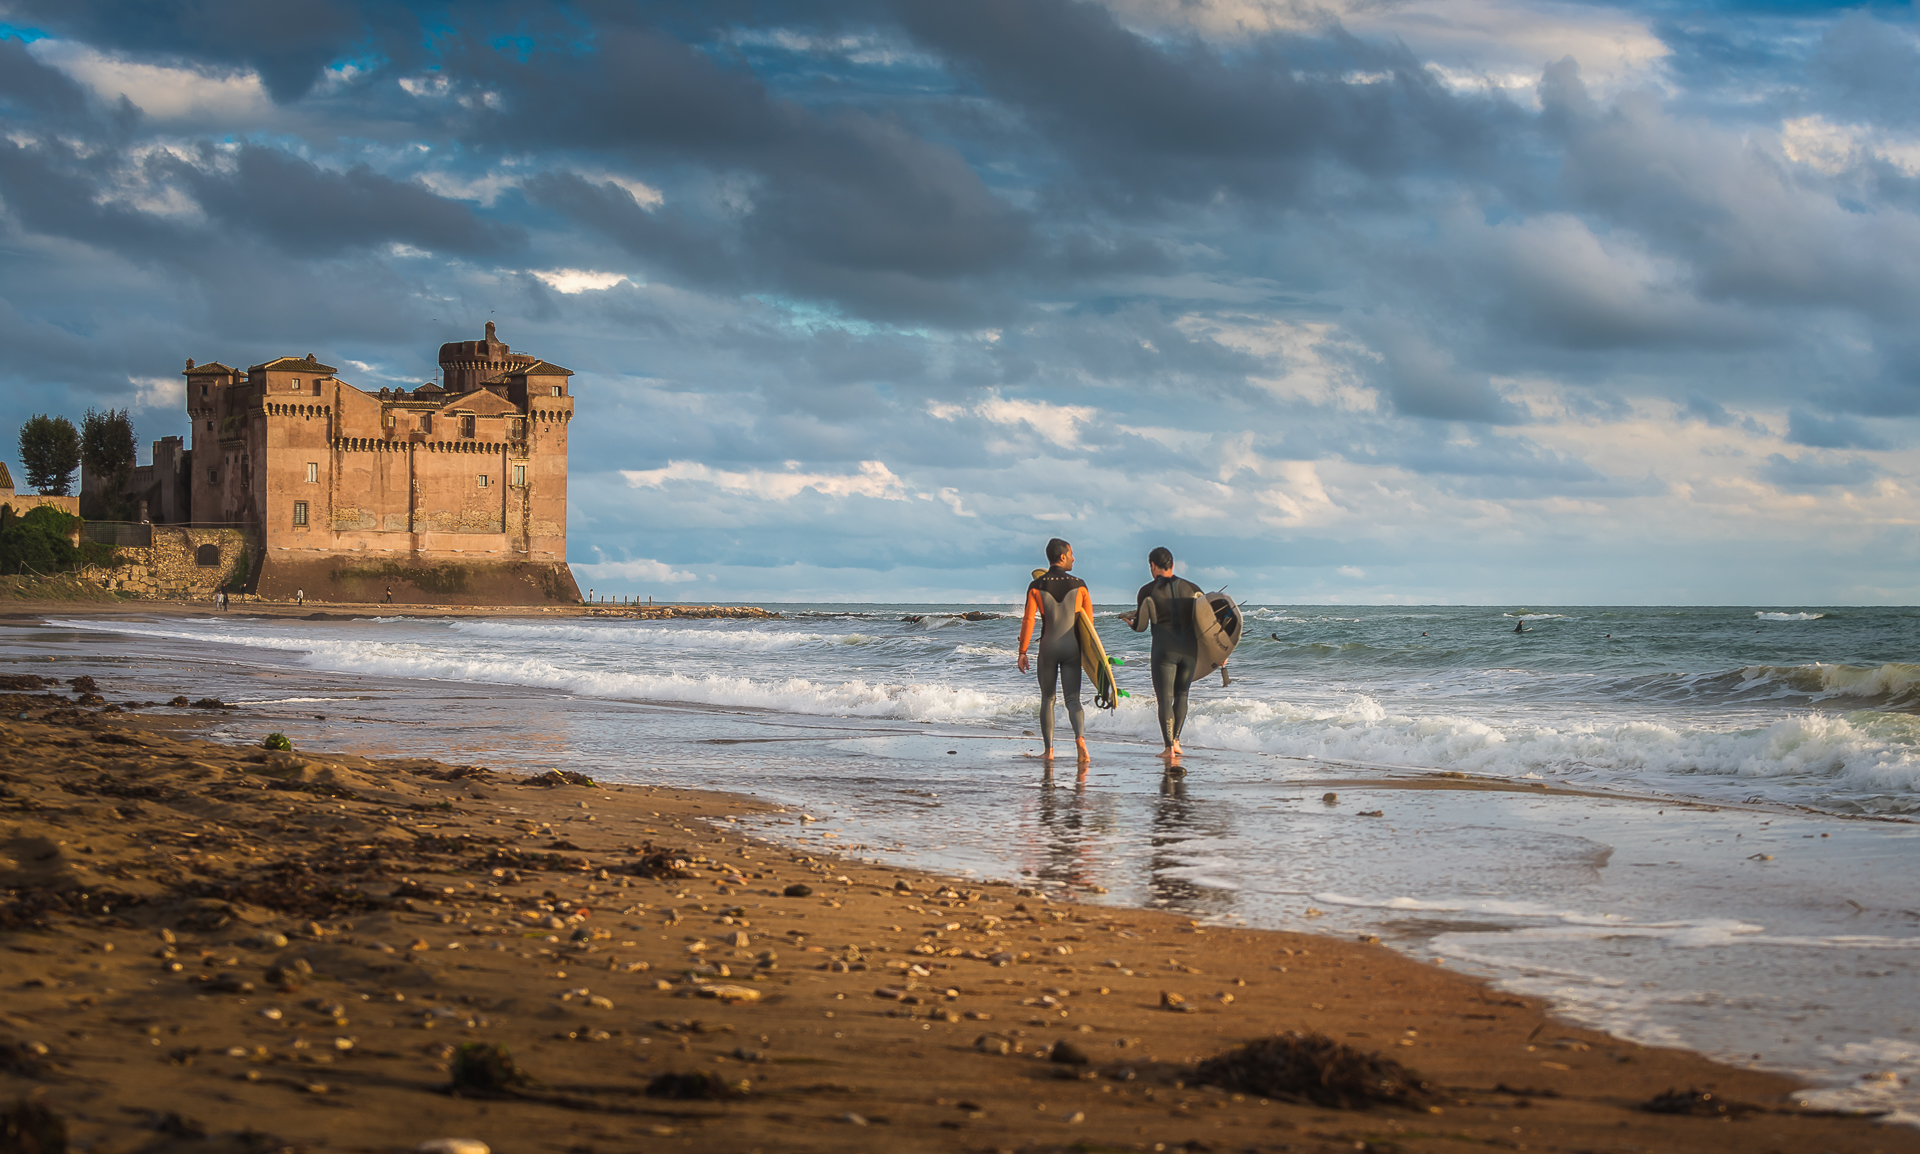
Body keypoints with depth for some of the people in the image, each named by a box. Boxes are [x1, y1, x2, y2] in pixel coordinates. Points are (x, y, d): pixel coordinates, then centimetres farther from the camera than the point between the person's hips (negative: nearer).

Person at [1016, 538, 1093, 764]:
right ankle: (1080, 737, -26)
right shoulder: (1079, 585, 0)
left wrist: (1022, 652, -1)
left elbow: (1028, 620, -6)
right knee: (1073, 699, 0)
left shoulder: (1036, 586, -2)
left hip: (1048, 648, 0)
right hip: (1072, 648, 0)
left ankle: (1048, 750, 11)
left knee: (1047, 699, 12)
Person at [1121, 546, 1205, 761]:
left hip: (1164, 649, -3)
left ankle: (1169, 746, -6)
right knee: (1181, 695, 20)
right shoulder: (1191, 588, 7)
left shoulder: (1147, 591, -2)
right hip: (1189, 647, 3)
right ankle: (1176, 740, 16)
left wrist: (1127, 620, 20)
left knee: (1165, 698, 2)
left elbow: (1140, 626, -3)